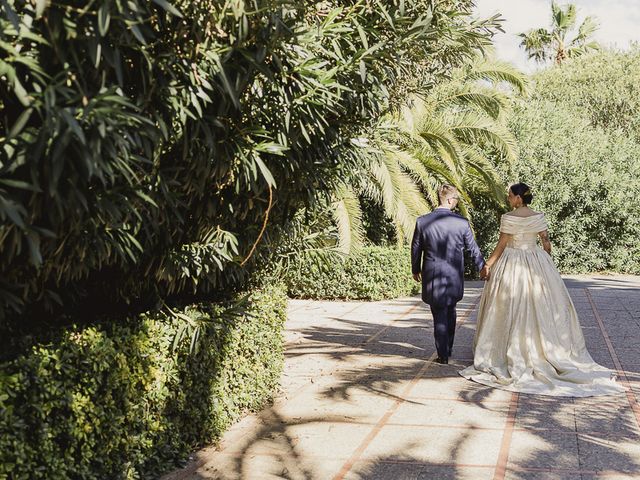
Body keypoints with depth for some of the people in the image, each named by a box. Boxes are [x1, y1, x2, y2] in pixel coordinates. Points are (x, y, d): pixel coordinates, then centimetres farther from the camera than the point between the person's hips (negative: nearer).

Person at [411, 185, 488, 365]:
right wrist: (482, 267, 20)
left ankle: (443, 355, 13)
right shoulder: (462, 222, -9)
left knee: (439, 316, 9)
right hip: (455, 277, 1)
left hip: (433, 278, -1)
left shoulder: (422, 221, -9)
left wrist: (416, 270, 19)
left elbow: (415, 248, 2)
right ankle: (448, 349, 29)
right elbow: (473, 248, 2)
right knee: (450, 311, 21)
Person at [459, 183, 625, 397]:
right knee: (540, 307, 12)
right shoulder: (539, 217, 0)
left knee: (512, 309, 4)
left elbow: (501, 245, -11)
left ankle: (513, 354, 9)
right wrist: (547, 263, 16)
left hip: (512, 265, -4)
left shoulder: (508, 218, -13)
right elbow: (546, 243, 2)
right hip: (536, 263, 4)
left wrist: (488, 264, -1)